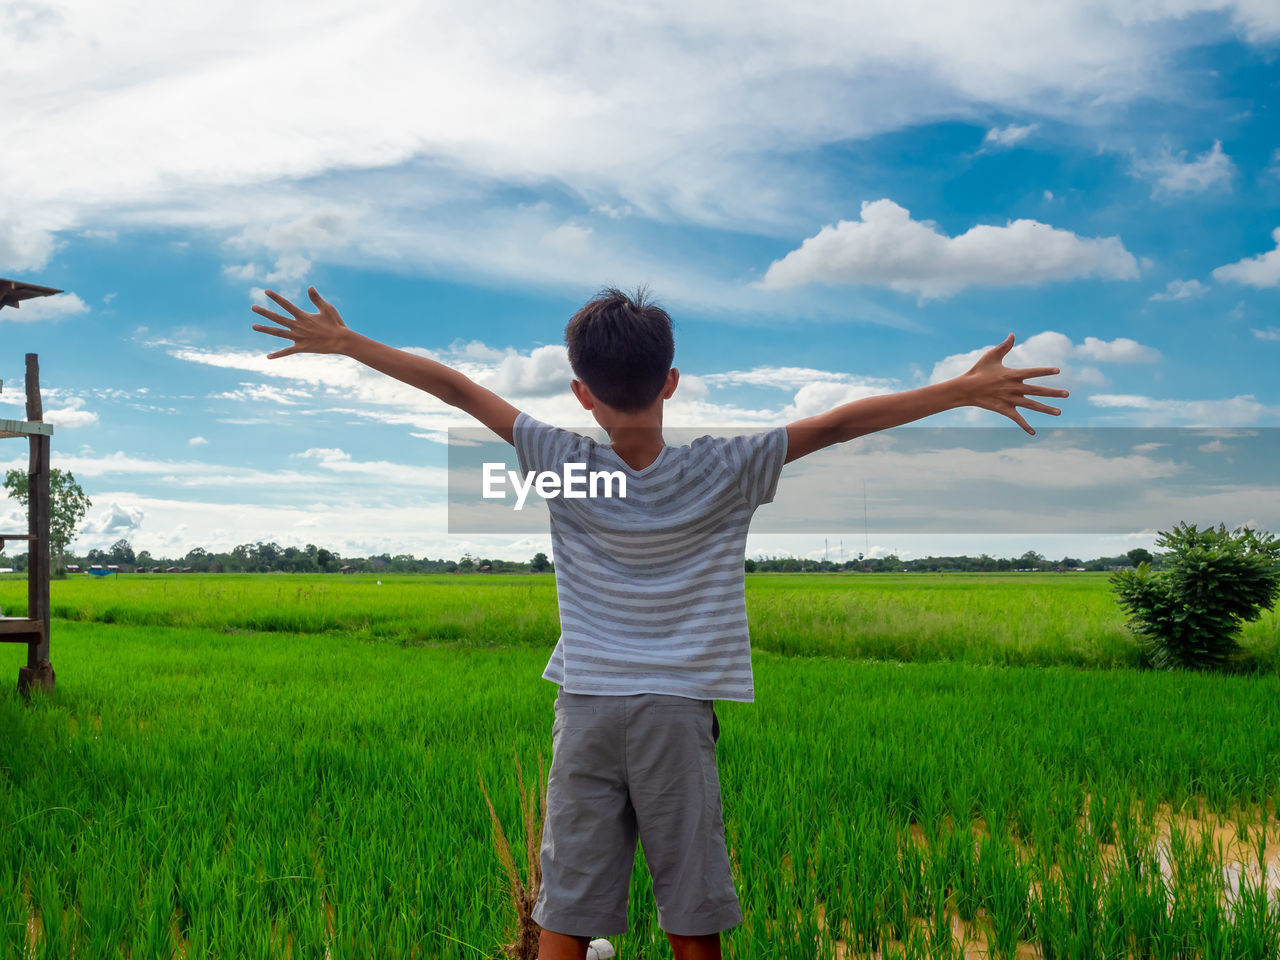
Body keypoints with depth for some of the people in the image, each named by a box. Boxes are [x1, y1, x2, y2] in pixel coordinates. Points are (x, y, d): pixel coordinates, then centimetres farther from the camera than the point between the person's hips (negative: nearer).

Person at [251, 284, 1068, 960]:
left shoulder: (563, 465, -3)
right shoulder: (723, 472, -7)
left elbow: (457, 388, 2)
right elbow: (839, 423, -6)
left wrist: (344, 342, 11)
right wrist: (964, 391, -3)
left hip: (586, 709, 1)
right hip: (680, 712, -1)